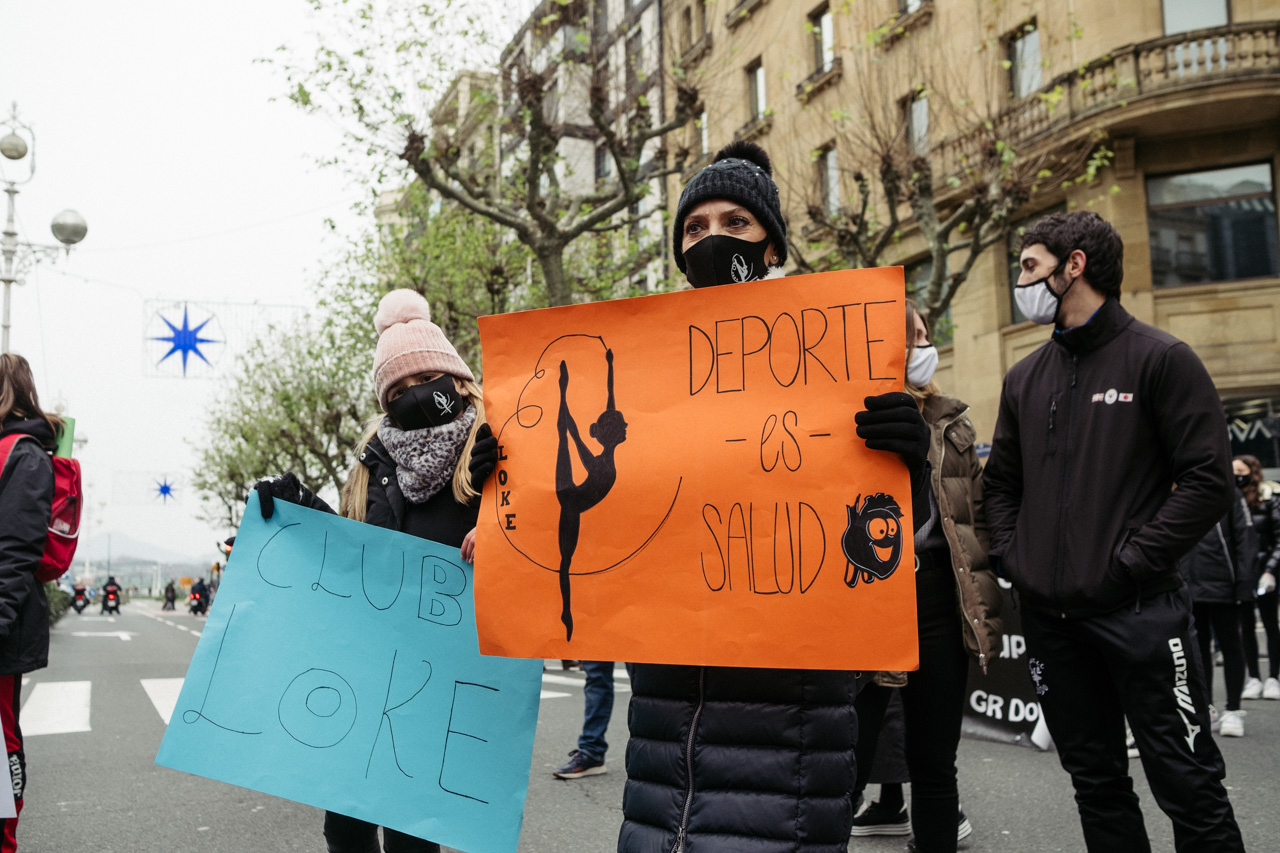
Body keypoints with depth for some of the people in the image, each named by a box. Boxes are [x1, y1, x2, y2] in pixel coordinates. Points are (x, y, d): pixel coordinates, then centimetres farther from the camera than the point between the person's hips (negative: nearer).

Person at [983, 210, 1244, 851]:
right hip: (1049, 616, 6)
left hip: (1138, 609, -5)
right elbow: (1001, 481, 20)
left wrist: (1129, 563, -14)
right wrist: (1009, 556, 4)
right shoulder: (1025, 377, 13)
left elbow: (1209, 481, -9)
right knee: (1095, 779, 15)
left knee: (1187, 784, 1)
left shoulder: (1160, 359, -4)